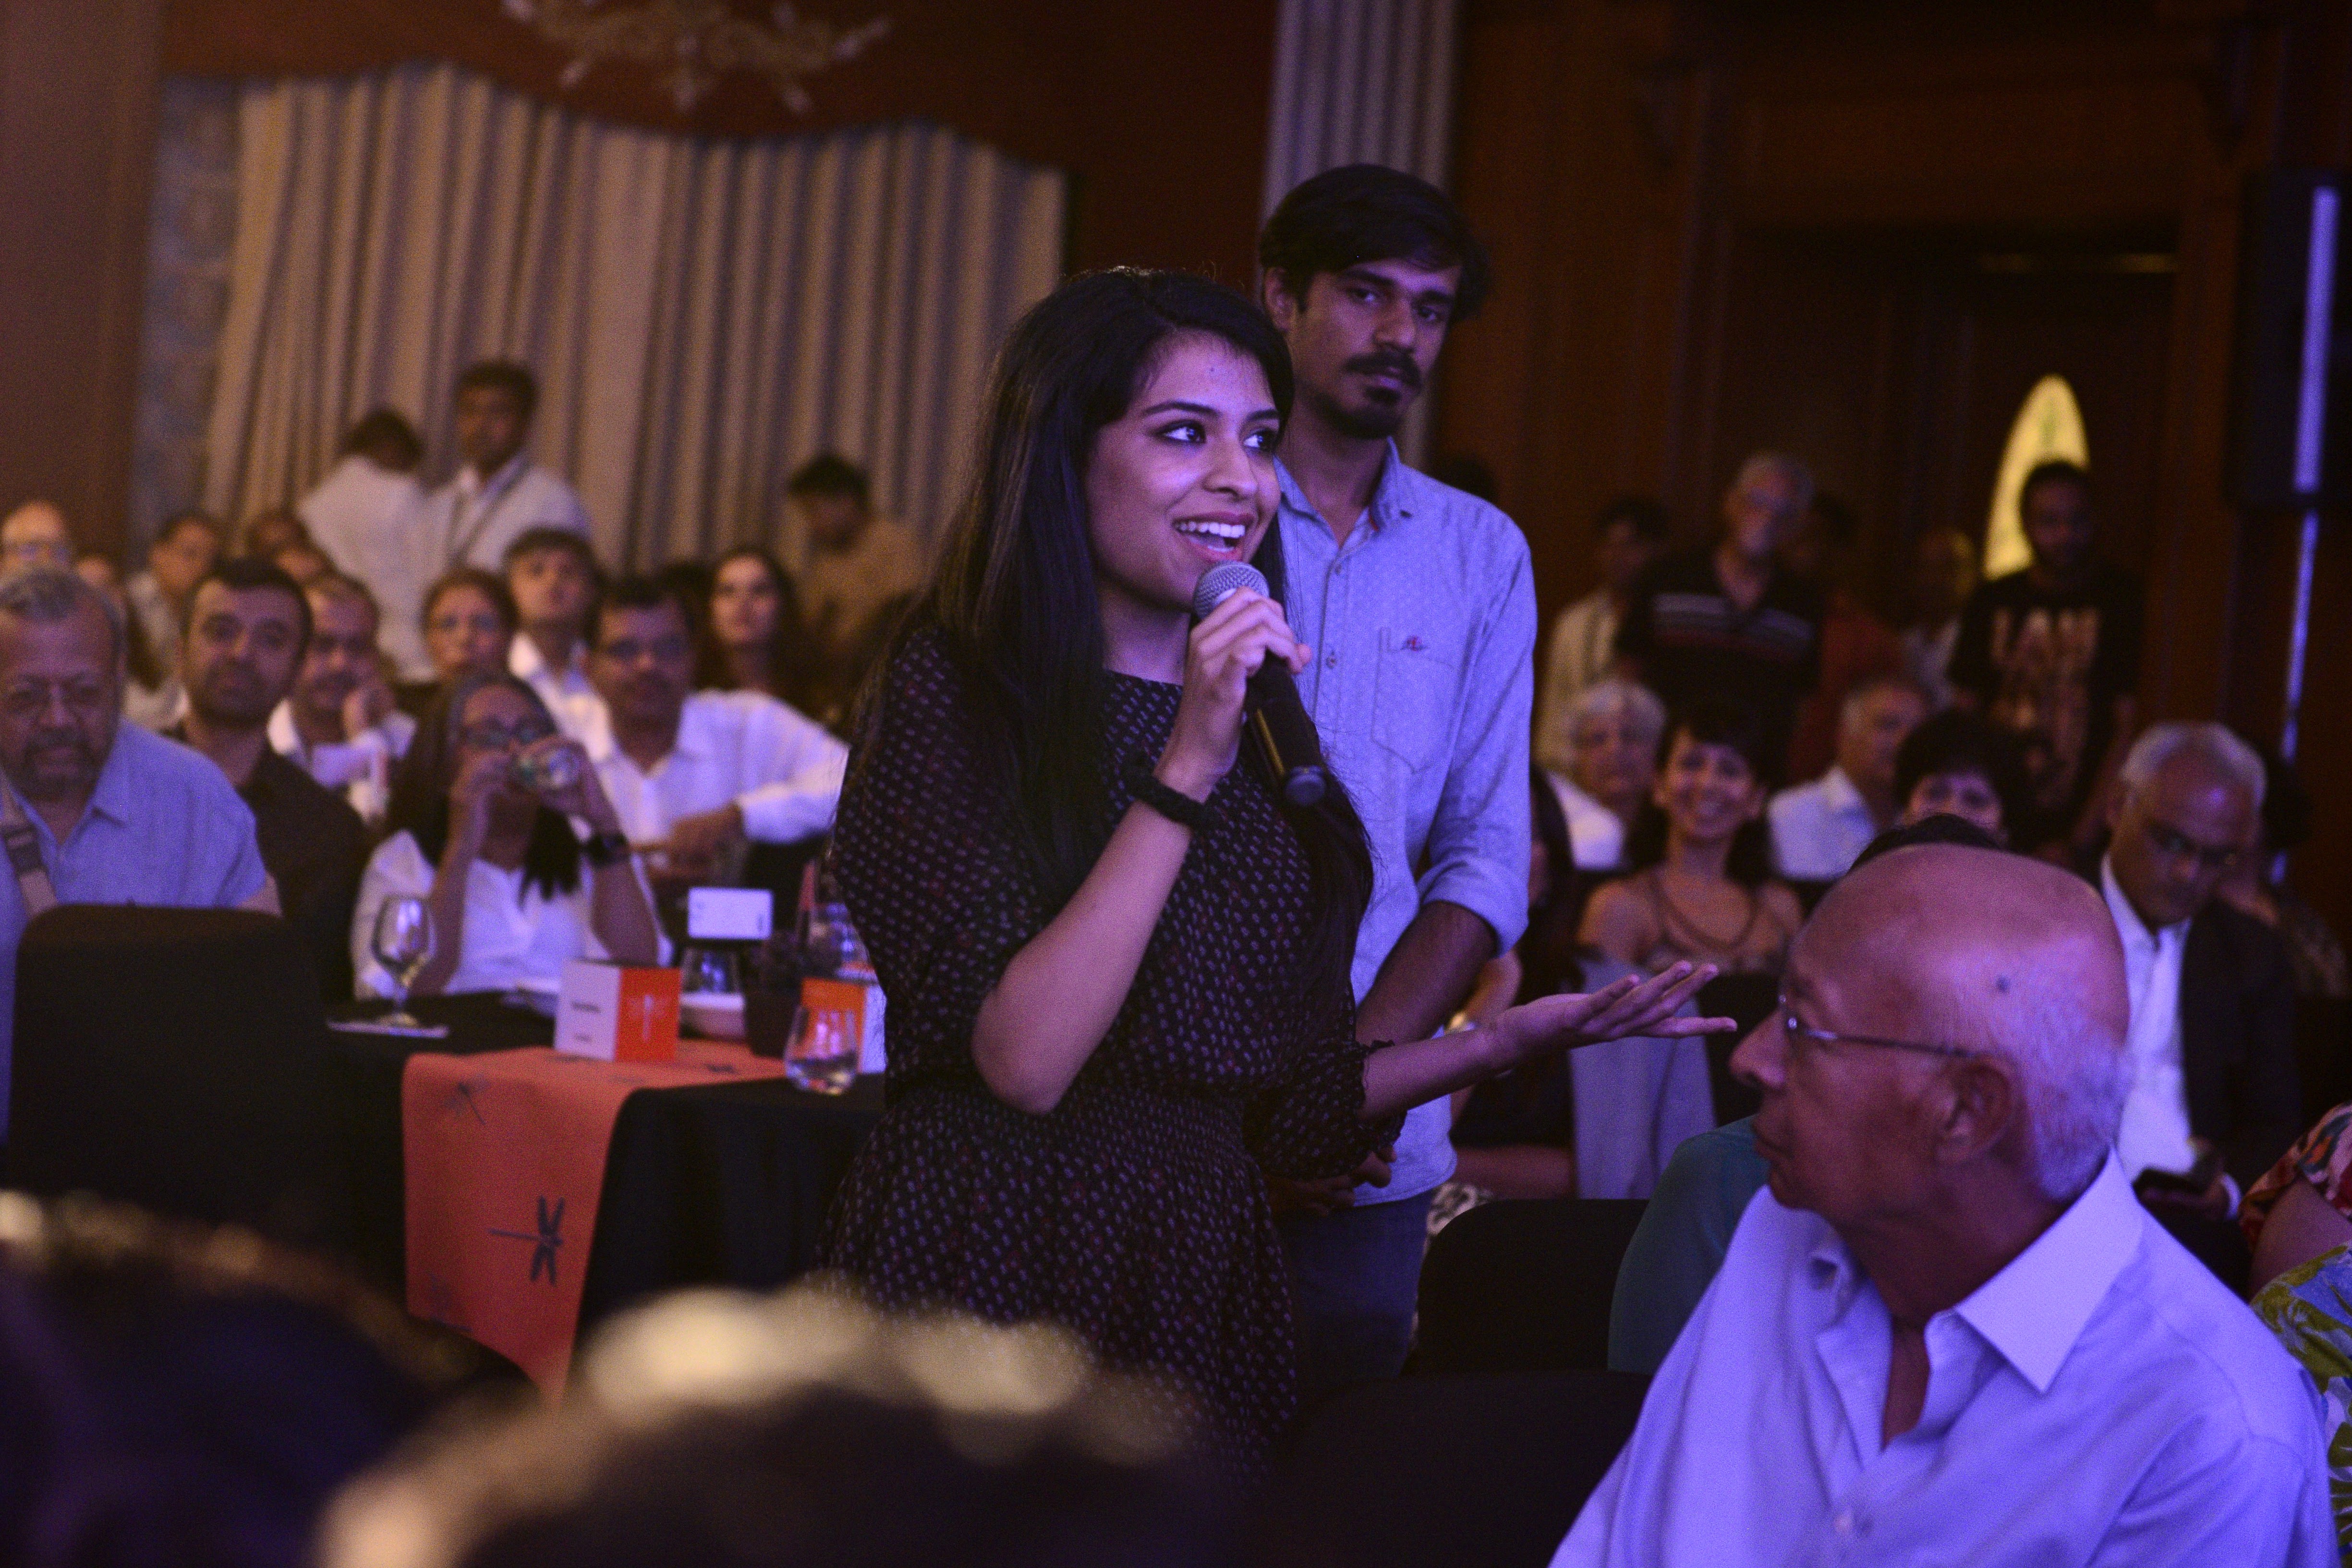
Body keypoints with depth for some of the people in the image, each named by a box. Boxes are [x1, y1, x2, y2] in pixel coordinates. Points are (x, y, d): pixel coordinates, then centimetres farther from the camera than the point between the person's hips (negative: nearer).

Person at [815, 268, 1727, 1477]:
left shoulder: (1271, 744, 11)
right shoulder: (950, 695, -7)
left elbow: (1286, 1108, 13)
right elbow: (1024, 1060, -20)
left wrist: (1509, 1042, 3)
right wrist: (1186, 775, -20)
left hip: (1208, 1296, 6)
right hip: (984, 1282, -5)